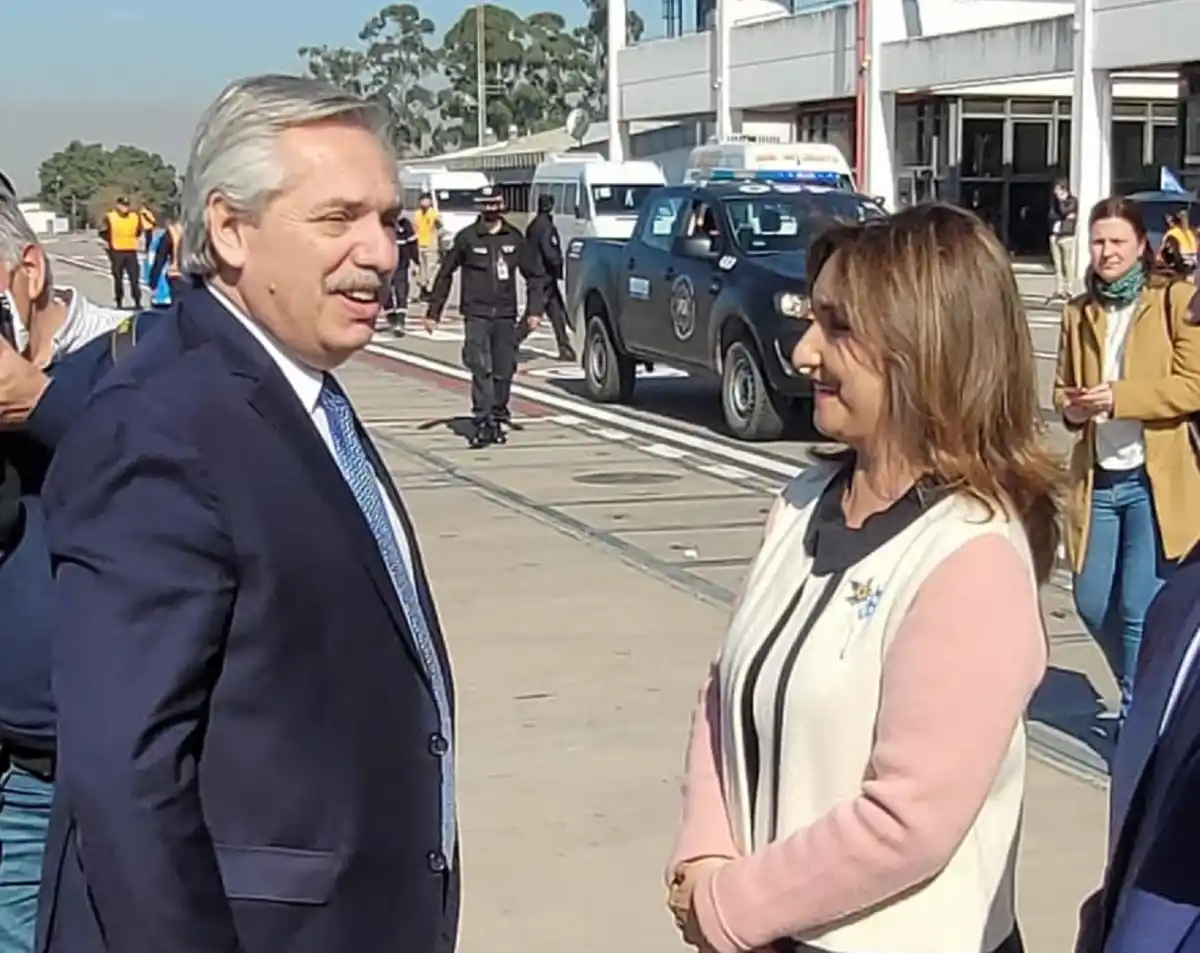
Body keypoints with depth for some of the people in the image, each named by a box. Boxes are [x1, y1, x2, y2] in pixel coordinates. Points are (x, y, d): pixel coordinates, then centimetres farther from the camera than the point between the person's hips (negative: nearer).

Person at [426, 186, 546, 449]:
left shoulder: (514, 238, 6)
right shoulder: (467, 238, -1)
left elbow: (535, 275, 14)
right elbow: (445, 274, 6)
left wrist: (534, 309, 3)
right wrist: (433, 312, 5)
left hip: (505, 315, 3)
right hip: (476, 314, -3)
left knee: (504, 371, 5)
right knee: (480, 368, -14)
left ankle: (498, 418, 19)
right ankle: (482, 422, -17)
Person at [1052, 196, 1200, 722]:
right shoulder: (1079, 312, 11)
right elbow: (1063, 387, 17)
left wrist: (1118, 396, -21)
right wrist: (1070, 407, -7)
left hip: (1156, 480, -5)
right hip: (1098, 477, 5)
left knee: (1141, 610, -7)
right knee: (1093, 604, 9)